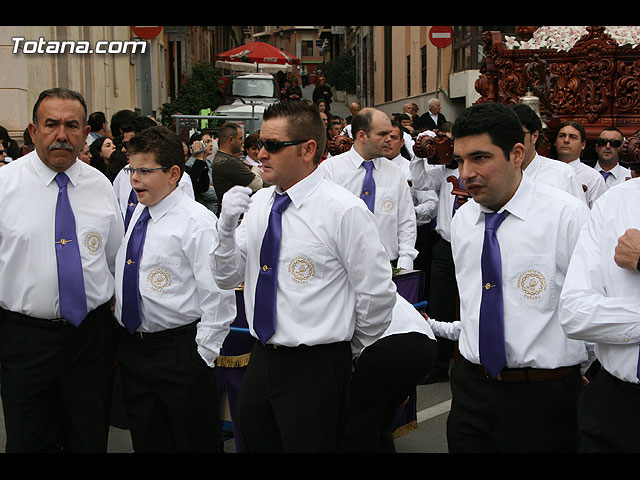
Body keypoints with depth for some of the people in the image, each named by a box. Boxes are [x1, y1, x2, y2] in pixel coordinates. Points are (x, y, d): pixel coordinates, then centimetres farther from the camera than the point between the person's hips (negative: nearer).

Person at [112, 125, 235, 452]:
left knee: (193, 441, 8)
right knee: (145, 440, 19)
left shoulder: (196, 222, -16)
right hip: (130, 348, 7)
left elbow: (218, 295, -18)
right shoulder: (136, 214, 7)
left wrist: (204, 354, -17)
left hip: (179, 351, -7)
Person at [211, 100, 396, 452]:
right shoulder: (258, 203, 5)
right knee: (255, 442, 17)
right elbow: (227, 278, 7)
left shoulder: (345, 210, -15)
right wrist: (227, 226, -10)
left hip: (316, 370, -6)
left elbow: (378, 294, -12)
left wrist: (350, 351, 2)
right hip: (261, 361, 6)